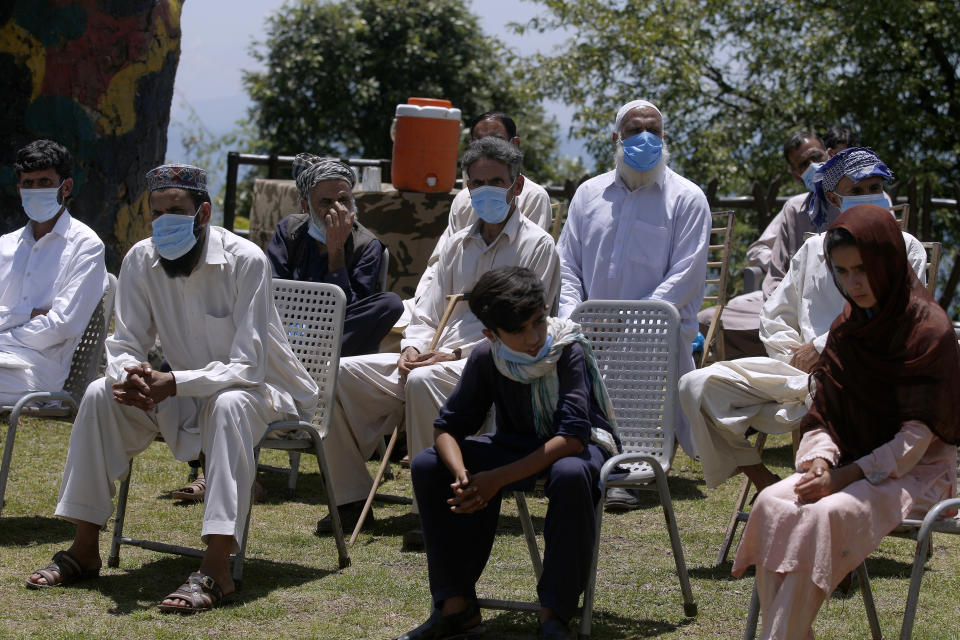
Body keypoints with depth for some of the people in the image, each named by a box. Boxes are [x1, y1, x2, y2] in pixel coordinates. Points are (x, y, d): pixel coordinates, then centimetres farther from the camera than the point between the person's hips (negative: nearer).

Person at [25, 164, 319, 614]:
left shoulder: (245, 261, -23)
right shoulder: (141, 260, -7)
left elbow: (247, 367, -26)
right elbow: (124, 346, -3)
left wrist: (174, 384, -38)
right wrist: (131, 375, -29)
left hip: (263, 391, -6)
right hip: (186, 394, 6)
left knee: (229, 404, -39)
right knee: (102, 395, -15)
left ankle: (216, 567, -44)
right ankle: (84, 549, -9)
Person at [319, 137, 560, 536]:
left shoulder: (536, 245, 0)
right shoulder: (456, 246, 21)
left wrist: (458, 353, -17)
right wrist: (412, 349, -3)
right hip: (435, 359, 7)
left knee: (424, 380, -38)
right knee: (344, 373, -10)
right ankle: (352, 498, -5)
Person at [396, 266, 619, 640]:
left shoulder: (569, 351, -26)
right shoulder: (486, 358, -13)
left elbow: (572, 438, -33)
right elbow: (447, 427, -9)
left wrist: (497, 478, -37)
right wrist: (463, 476, -32)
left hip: (583, 447, -5)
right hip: (519, 444, 5)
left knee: (570, 475, -42)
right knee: (427, 466, -14)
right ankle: (456, 605, -9)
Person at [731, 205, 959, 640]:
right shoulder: (847, 328, 10)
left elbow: (918, 435, -14)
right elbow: (823, 415, 9)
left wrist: (845, 476, -21)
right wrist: (821, 459, -13)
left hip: (918, 474, -6)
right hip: (853, 466, 6)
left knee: (825, 516, -34)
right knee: (773, 505, -25)